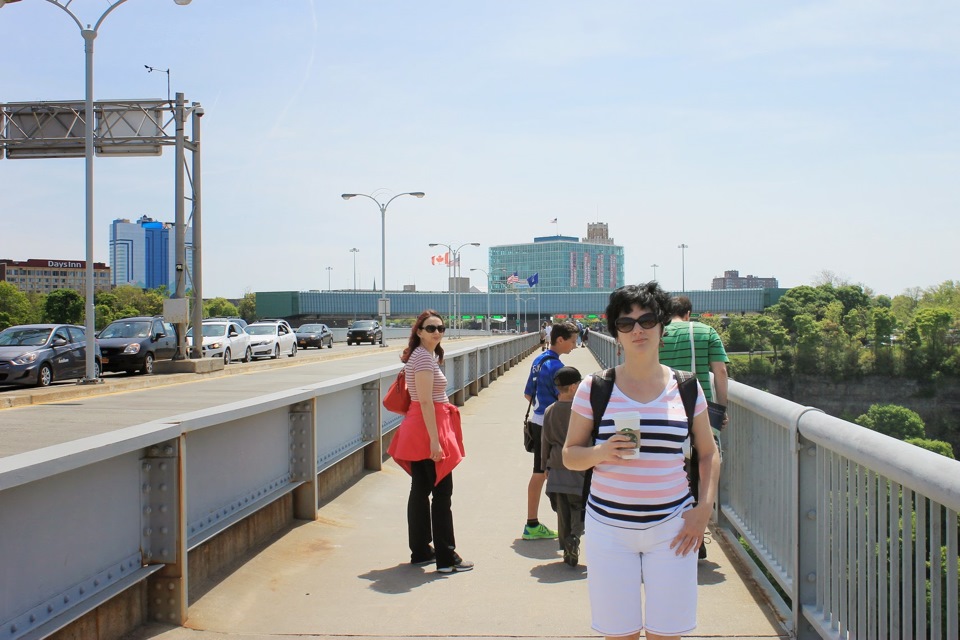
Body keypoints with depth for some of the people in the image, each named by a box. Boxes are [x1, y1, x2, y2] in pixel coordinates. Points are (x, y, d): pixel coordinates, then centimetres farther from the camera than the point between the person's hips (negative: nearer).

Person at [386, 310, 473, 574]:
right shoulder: (425, 358, -16)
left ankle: (420, 551, 22)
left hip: (418, 432, 10)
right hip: (429, 427, -10)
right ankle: (446, 558, -1)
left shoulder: (422, 355, 15)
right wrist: (435, 440, -23)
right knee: (442, 493, -5)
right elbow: (425, 401, -21)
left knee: (420, 491, 13)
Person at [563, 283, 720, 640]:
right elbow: (569, 455, 3)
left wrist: (704, 509, -1)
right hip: (609, 527, -1)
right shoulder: (594, 389, -2)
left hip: (671, 527, 1)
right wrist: (600, 453, -18)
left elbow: (709, 454, 12)